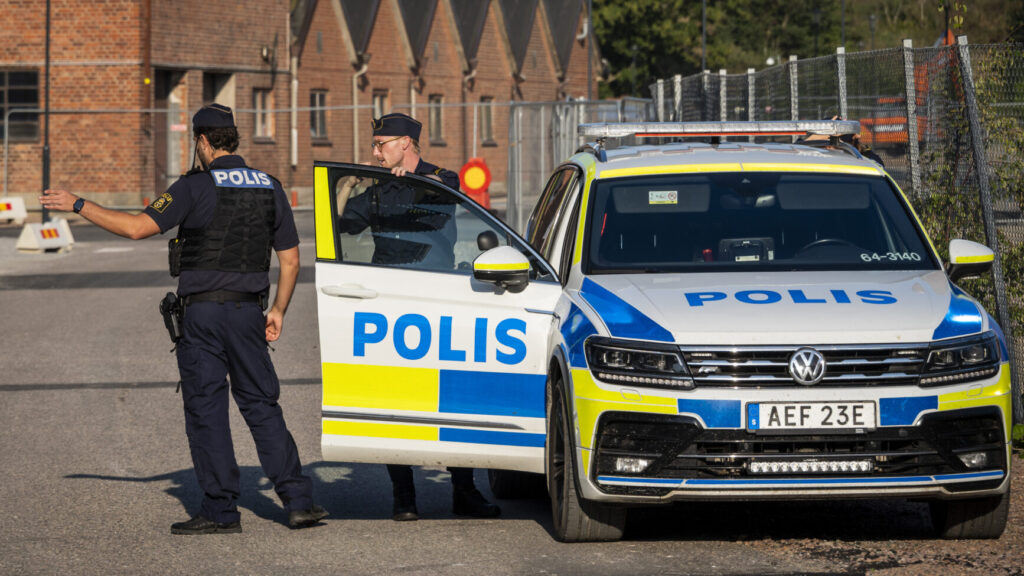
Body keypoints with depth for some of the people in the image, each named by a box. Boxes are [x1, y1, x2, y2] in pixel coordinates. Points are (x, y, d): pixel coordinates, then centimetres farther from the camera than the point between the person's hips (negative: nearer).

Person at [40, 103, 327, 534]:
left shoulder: (197, 187, -8)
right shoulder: (269, 188, 8)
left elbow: (138, 227, -14)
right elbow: (290, 258, 10)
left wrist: (77, 205, -6)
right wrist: (278, 310, 21)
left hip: (203, 311, -4)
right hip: (248, 312, 5)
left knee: (206, 409, 1)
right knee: (261, 405, 10)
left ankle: (221, 510, 0)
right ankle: (298, 500, 3)